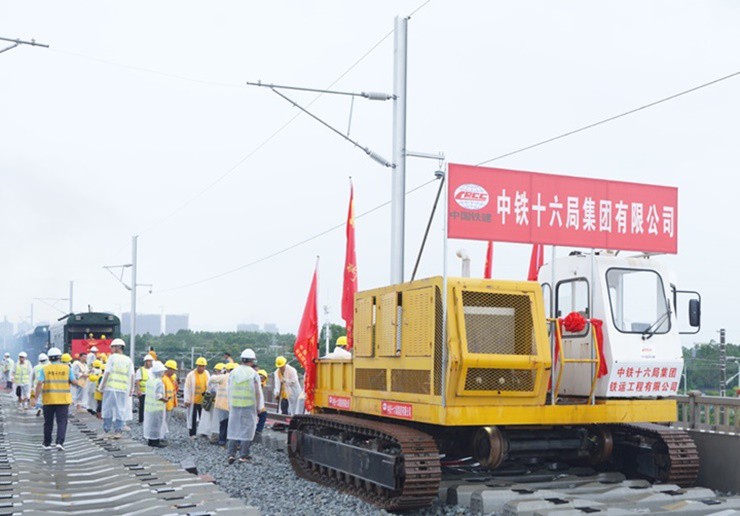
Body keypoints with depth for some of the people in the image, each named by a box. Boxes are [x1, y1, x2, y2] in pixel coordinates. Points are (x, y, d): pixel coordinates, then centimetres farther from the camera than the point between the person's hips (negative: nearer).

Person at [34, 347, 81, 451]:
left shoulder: (45, 369, -2)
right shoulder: (67, 368, -1)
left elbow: (40, 384, -10)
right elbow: (74, 382, -4)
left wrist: (36, 397, -7)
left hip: (48, 400, 1)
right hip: (63, 400, -1)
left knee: (48, 423, 13)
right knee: (62, 422, 2)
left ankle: (47, 444, 22)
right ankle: (60, 442, -13)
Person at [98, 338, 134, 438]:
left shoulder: (112, 357, -2)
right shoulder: (128, 360, 8)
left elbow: (107, 373, -5)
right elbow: (132, 376, 4)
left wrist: (101, 387, 1)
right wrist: (131, 390, 9)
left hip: (110, 388, -3)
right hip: (123, 389, 3)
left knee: (108, 409, 8)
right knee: (120, 410, 6)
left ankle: (106, 431, 12)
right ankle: (118, 431, 4)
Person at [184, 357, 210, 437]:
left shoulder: (207, 374, 3)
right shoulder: (191, 375, -10)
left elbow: (209, 386, 12)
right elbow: (187, 388, -9)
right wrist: (187, 400, -10)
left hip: (204, 400, 4)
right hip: (193, 401, -4)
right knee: (193, 417, 5)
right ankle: (192, 434, 13)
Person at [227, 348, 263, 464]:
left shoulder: (233, 373, 2)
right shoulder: (253, 374, -6)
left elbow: (229, 391, 5)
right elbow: (257, 392, -5)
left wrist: (229, 405, 14)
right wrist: (258, 407, 5)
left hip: (235, 405, 3)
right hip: (249, 406, -3)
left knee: (233, 428, 10)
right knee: (247, 429, 5)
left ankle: (231, 454, 3)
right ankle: (243, 455, 4)